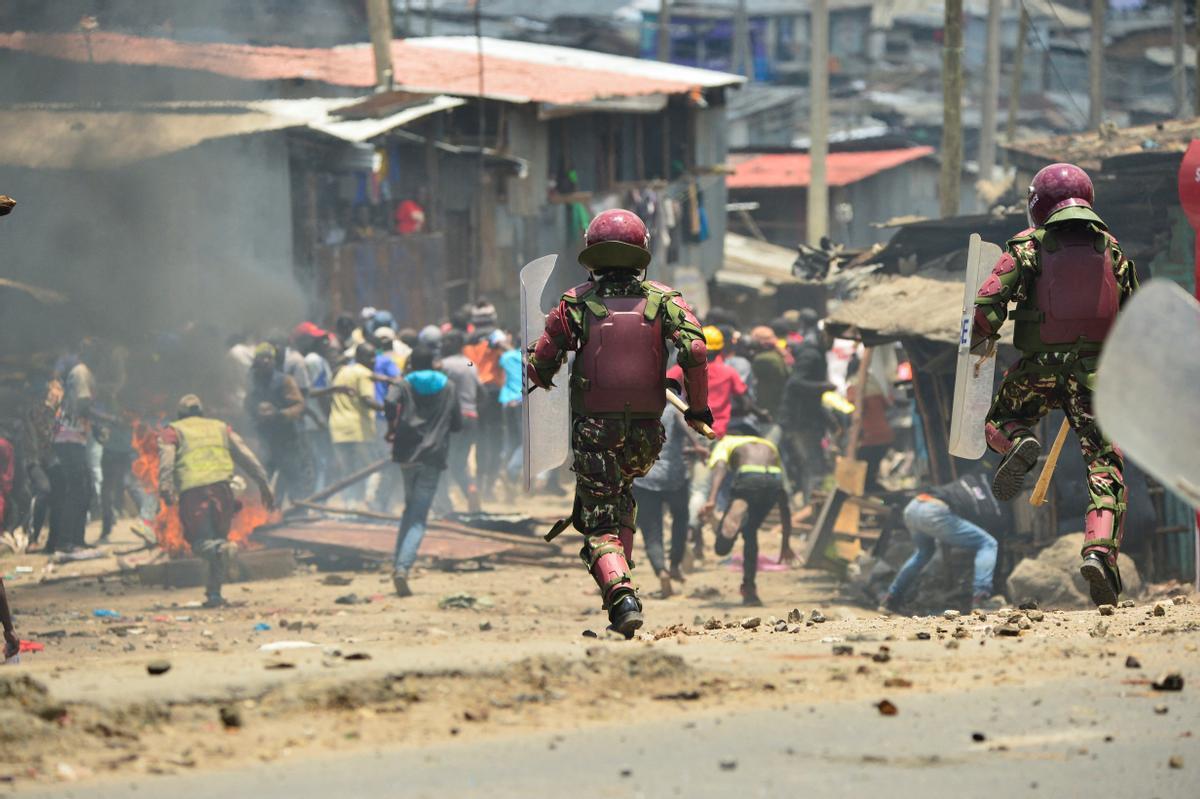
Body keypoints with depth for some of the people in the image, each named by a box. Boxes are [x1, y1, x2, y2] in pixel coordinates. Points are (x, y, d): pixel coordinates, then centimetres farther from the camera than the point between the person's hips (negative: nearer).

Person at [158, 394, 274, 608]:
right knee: (217, 538, 15)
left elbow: (166, 458, -3)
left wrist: (165, 486, -14)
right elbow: (246, 457, 18)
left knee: (201, 541, -3)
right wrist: (264, 484, 17)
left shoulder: (173, 432, 17)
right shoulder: (221, 428, 26)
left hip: (192, 492, -3)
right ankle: (214, 593, 8)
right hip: (221, 487, 3)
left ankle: (220, 549, -38)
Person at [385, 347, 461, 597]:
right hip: (434, 457, -1)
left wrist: (391, 427, -1)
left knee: (410, 509, 23)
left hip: (407, 454, 1)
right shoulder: (449, 388, 12)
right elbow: (457, 425, 14)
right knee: (418, 518, -5)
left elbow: (390, 402, -17)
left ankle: (399, 565, 17)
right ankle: (403, 567, -24)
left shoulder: (404, 385, 5)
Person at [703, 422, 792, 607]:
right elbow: (784, 503, 42)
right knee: (750, 533, 29)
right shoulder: (769, 447, 43)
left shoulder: (726, 443, 31)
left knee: (723, 547, -4)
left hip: (748, 480, -4)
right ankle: (749, 590, 24)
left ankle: (737, 511, -35)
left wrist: (712, 499, -12)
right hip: (774, 480, 4)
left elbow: (720, 468, 4)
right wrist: (786, 544, 47)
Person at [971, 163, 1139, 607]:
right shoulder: (1112, 250, 13)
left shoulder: (1029, 246, 4)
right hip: (1095, 369, 1)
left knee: (1001, 421, 27)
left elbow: (989, 302, -6)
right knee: (1104, 468, 0)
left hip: (1039, 368, -1)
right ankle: (1100, 550, -21)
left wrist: (982, 343, 12)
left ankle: (1019, 444, -9)